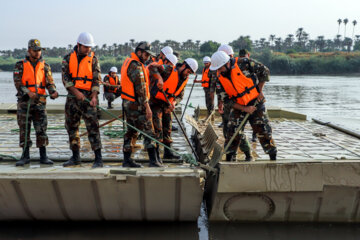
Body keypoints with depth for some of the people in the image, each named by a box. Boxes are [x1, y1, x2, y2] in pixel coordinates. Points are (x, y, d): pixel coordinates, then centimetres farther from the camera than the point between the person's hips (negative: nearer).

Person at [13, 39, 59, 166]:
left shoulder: (45, 66, 10)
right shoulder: (20, 65, 5)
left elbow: (49, 82, 3)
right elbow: (17, 83, -3)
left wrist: (53, 91, -19)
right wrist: (28, 93, -20)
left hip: (40, 101, 1)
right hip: (24, 101, -1)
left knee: (41, 129, -1)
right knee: (24, 128, 2)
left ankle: (43, 156, 5)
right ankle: (25, 156, 12)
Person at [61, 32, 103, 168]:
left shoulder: (93, 59, 3)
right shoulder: (68, 58, 7)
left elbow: (96, 79, -2)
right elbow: (65, 78, -1)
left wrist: (94, 96, -17)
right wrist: (76, 92, -14)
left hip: (88, 97, -3)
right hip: (72, 96, 3)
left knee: (92, 127, -10)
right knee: (71, 127, 9)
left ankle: (98, 159, -9)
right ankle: (75, 157, 20)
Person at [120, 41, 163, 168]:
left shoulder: (128, 61, 16)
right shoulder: (136, 66, -17)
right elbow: (141, 88, -21)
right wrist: (147, 107, -20)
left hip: (128, 103, 10)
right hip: (136, 105, -10)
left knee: (131, 131, 13)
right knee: (148, 132, -7)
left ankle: (127, 160, 17)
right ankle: (154, 161, -6)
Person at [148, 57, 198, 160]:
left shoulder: (184, 79, 7)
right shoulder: (169, 70, -16)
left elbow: (180, 96, 8)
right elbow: (152, 67, -29)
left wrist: (174, 102, -13)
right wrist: (159, 78, -43)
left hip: (166, 105, 8)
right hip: (156, 102, -8)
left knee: (167, 128, 12)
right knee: (157, 129, -10)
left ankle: (167, 152, 22)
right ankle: (155, 153, -4)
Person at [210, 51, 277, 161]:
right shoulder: (219, 78, -6)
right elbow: (227, 100, -4)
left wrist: (259, 92, -5)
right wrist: (245, 109, -14)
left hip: (256, 104, -2)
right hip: (238, 108, 2)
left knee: (264, 133, 0)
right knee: (232, 134, -4)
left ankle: (273, 158, 13)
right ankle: (229, 160, 8)